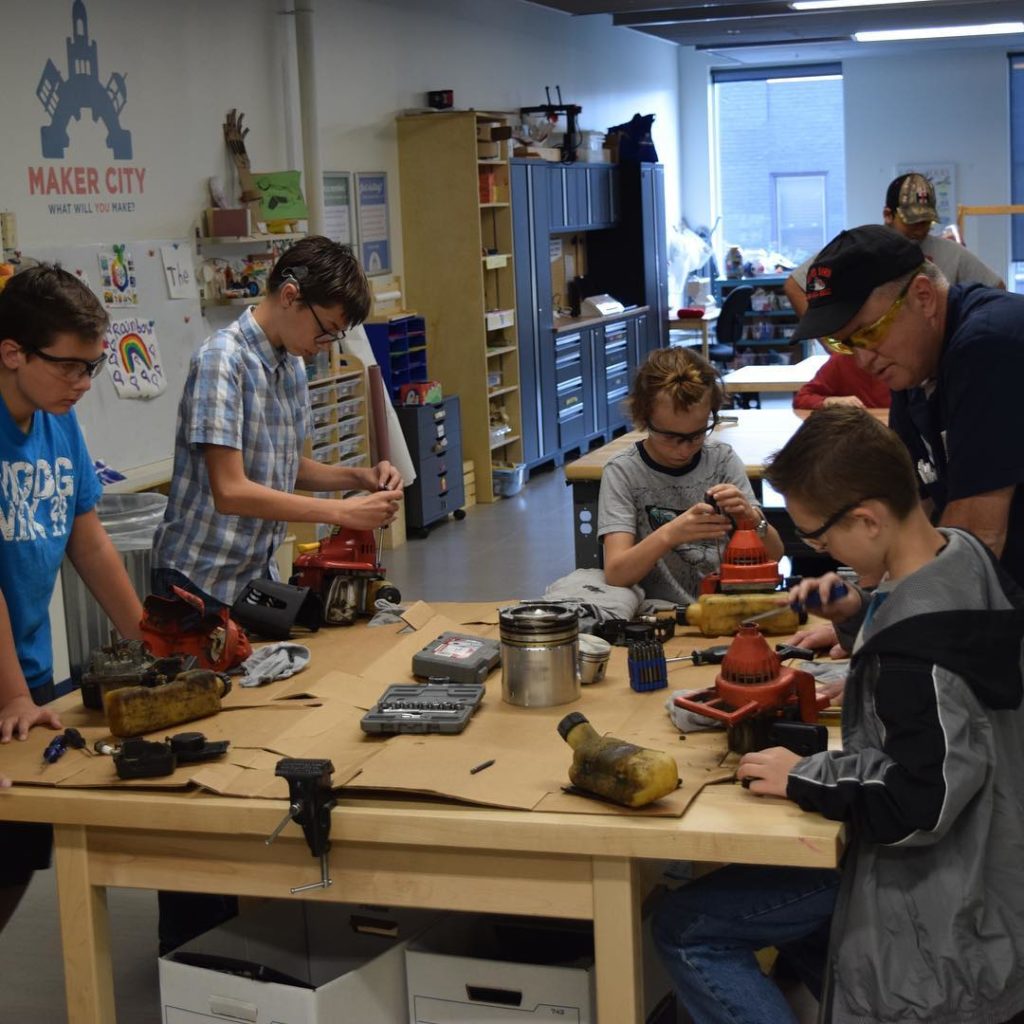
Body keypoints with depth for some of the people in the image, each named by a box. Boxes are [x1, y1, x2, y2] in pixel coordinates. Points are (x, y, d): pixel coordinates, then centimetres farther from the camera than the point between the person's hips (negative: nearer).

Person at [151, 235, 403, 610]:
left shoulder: (292, 363, 6)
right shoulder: (221, 360, -19)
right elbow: (230, 491, -26)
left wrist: (358, 477, -1)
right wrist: (343, 512, -25)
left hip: (258, 573, 8)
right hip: (202, 579, -8)